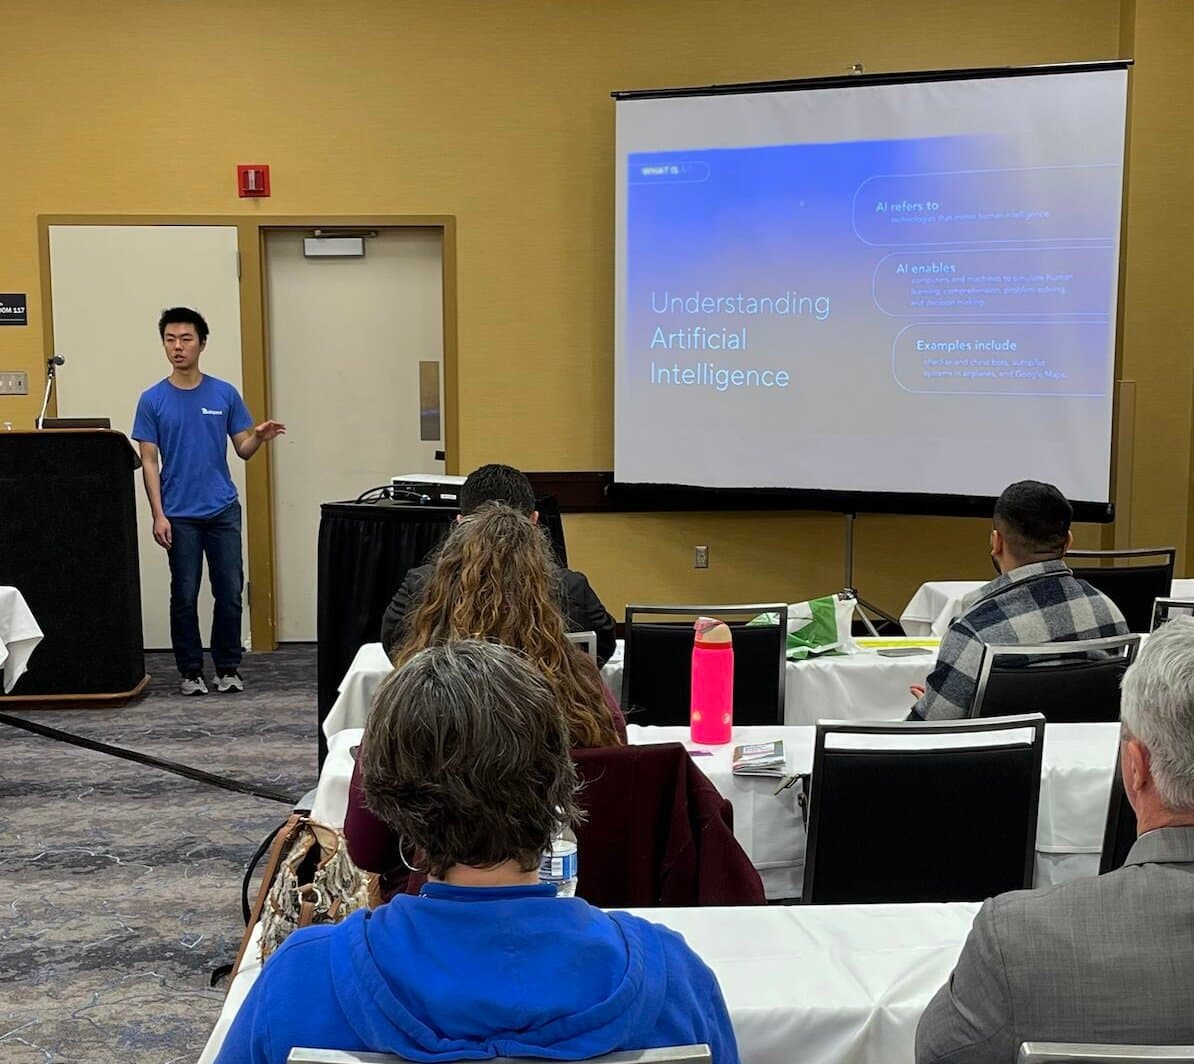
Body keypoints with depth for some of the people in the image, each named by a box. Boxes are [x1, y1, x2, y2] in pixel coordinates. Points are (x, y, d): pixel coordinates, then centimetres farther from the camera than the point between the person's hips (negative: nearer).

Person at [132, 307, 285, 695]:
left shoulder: (225, 394, 3)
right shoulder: (153, 400, 0)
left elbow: (243, 450, 6)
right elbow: (149, 461, -1)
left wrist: (259, 437, -17)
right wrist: (158, 515, -9)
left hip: (223, 510, 1)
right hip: (180, 515, -1)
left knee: (230, 592, 2)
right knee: (185, 595, 4)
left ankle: (228, 668, 14)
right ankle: (190, 671, 15)